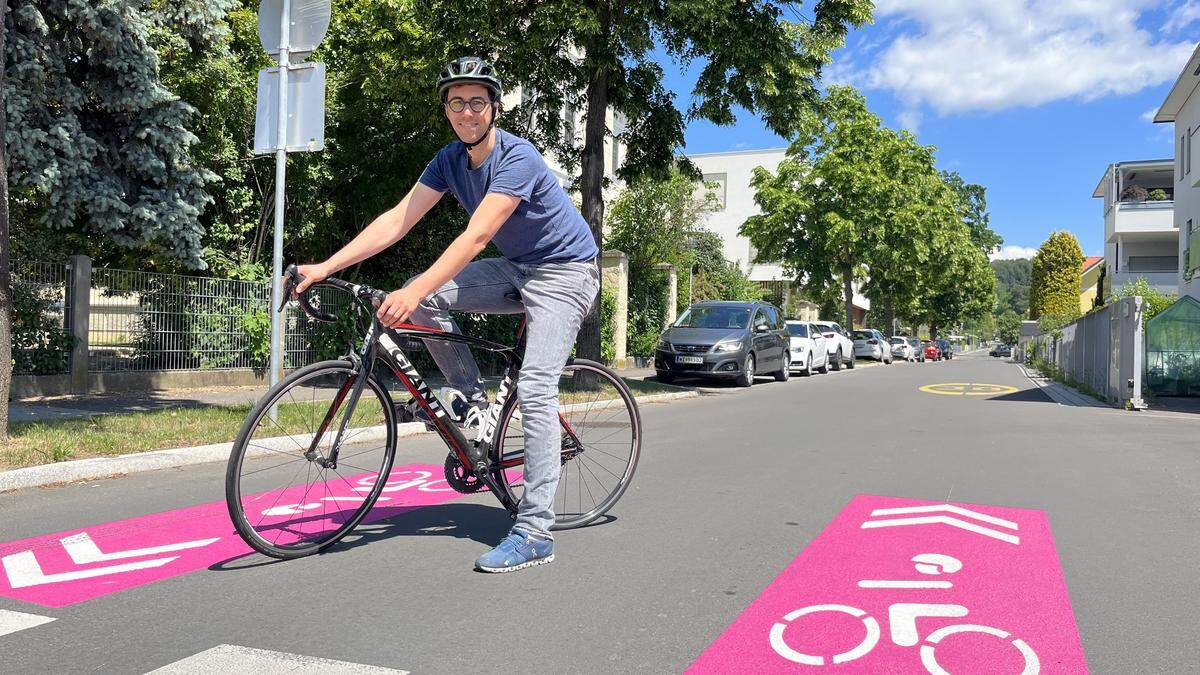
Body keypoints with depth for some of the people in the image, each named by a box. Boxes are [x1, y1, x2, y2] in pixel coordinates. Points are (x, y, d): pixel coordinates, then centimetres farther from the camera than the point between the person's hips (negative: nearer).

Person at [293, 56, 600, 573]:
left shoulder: (517, 158, -24)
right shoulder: (450, 160, 0)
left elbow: (475, 237, -34)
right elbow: (397, 221, -6)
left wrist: (414, 292, -43)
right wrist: (325, 267, -15)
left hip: (564, 272, -7)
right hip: (517, 269, 8)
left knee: (535, 389, -21)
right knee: (426, 299, -11)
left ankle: (535, 535, -19)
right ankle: (475, 401, 5)